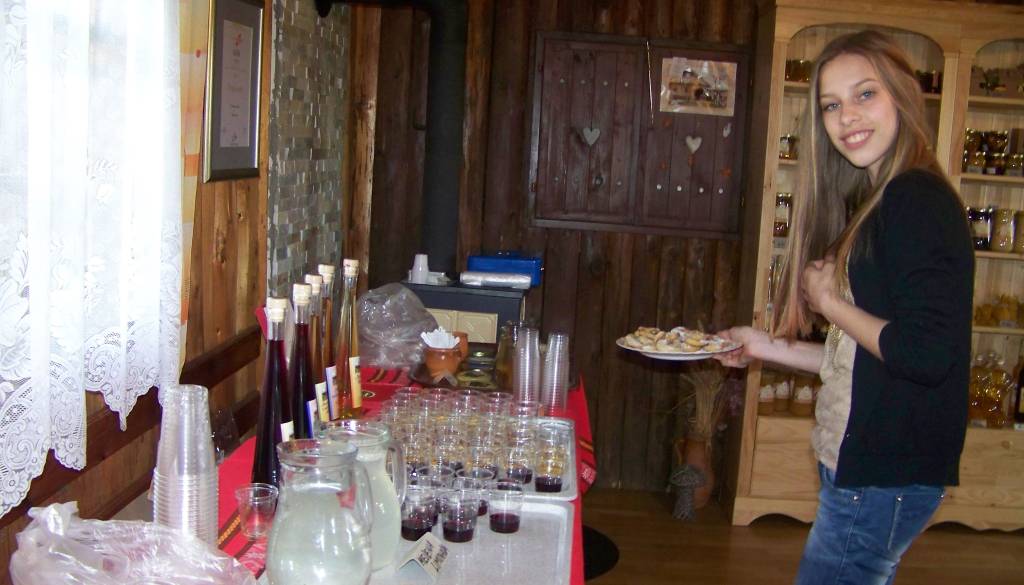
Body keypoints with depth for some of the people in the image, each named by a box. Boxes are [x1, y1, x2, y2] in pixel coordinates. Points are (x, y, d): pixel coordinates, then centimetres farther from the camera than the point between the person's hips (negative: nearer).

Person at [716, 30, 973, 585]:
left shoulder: (920, 203, -16)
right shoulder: (878, 204, 13)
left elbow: (928, 353, -26)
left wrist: (830, 301, -13)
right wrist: (769, 347, 13)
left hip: (887, 475, -10)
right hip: (857, 461, 10)